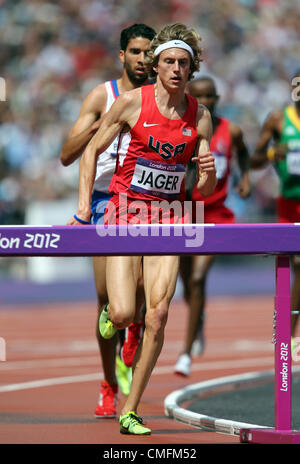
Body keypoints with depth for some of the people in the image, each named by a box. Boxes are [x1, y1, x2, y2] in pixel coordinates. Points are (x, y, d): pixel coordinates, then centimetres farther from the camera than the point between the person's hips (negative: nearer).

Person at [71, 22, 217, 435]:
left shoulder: (200, 116, 2)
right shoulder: (131, 103, -7)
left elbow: (205, 191, 7)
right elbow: (92, 151, 4)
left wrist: (209, 172, -17)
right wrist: (83, 208, -4)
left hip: (169, 218, 2)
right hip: (126, 211, -2)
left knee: (157, 316, -10)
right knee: (123, 315, -15)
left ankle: (130, 411, 1)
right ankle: (110, 309, 26)